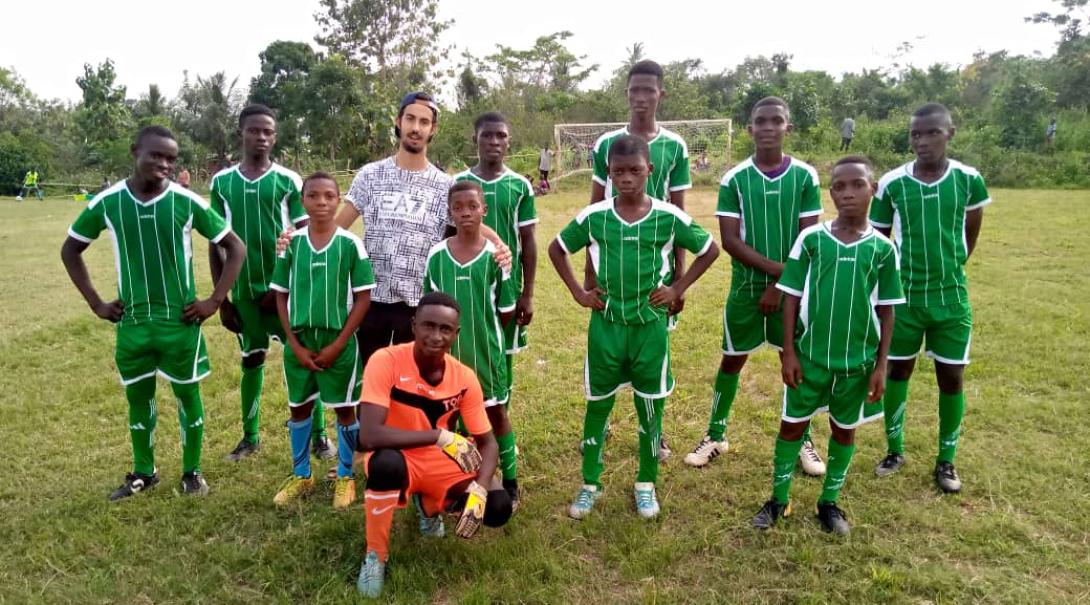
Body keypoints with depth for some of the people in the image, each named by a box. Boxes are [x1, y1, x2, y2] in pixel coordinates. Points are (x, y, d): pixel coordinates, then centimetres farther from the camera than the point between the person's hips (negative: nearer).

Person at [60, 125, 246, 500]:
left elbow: (236, 247, -4)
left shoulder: (188, 202, -10)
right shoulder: (107, 203, -3)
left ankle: (192, 472, 25)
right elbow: (70, 250, 11)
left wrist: (215, 301, -9)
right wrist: (95, 303, 4)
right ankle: (143, 472, 32)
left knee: (187, 394, 9)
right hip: (131, 322, 2)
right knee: (138, 397, 14)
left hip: (180, 321, -2)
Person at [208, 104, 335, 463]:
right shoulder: (222, 182, 4)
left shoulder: (289, 181, -3)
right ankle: (250, 437, 27)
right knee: (252, 360, 14)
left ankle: (319, 435, 12)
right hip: (244, 290, 2)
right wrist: (221, 299, 4)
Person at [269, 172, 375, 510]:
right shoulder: (290, 243, -1)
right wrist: (295, 344, -4)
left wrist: (338, 344, -11)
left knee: (344, 409, 8)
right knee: (299, 407, 14)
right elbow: (281, 296, 3)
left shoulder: (350, 244, -8)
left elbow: (363, 298, -7)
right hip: (299, 341, 3)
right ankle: (301, 476, 32)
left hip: (338, 341, -2)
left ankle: (345, 477, 25)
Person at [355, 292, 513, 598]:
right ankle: (375, 556, -10)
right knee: (386, 463, -40)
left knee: (498, 508, -16)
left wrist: (480, 488, -24)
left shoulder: (464, 378, -12)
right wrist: (440, 436, -31)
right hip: (396, 460, -4)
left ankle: (427, 505, 18)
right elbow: (369, 436, -34)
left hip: (439, 462, 4)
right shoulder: (386, 361, -24)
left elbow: (487, 442, -5)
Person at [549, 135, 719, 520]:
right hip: (606, 325, 1)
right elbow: (557, 249, 8)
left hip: (650, 326, 0)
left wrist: (677, 289, -2)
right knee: (598, 405, 9)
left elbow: (710, 249, 5)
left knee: (650, 407, 10)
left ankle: (646, 484, 28)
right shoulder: (594, 216, -5)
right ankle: (590, 484, 25)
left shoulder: (669, 217, -8)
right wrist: (578, 292, 1)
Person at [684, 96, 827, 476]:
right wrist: (776, 268, -18)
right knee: (732, 360, 9)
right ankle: (716, 434, 24)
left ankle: (803, 439, 27)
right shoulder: (734, 179, -4)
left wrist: (781, 285, -10)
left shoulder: (805, 177, -3)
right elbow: (729, 239, -10)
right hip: (746, 287, 0)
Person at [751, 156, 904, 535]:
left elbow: (886, 311, 2)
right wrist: (789, 352, -5)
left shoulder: (883, 248, -3)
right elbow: (792, 298, -2)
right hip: (810, 355, -1)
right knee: (793, 424, 9)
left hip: (858, 360, 1)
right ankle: (778, 499, 25)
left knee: (844, 429, 15)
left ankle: (830, 501, 32)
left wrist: (881, 364, -1)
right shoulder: (811, 239, -6)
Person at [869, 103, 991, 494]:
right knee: (897, 371, 10)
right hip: (903, 295, 0)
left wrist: (949, 268, 11)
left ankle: (946, 460, 23)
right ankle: (895, 450, 28)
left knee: (952, 378, 6)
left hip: (952, 297, 0)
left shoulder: (969, 180, -5)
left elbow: (971, 234, 10)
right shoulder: (891, 184, -8)